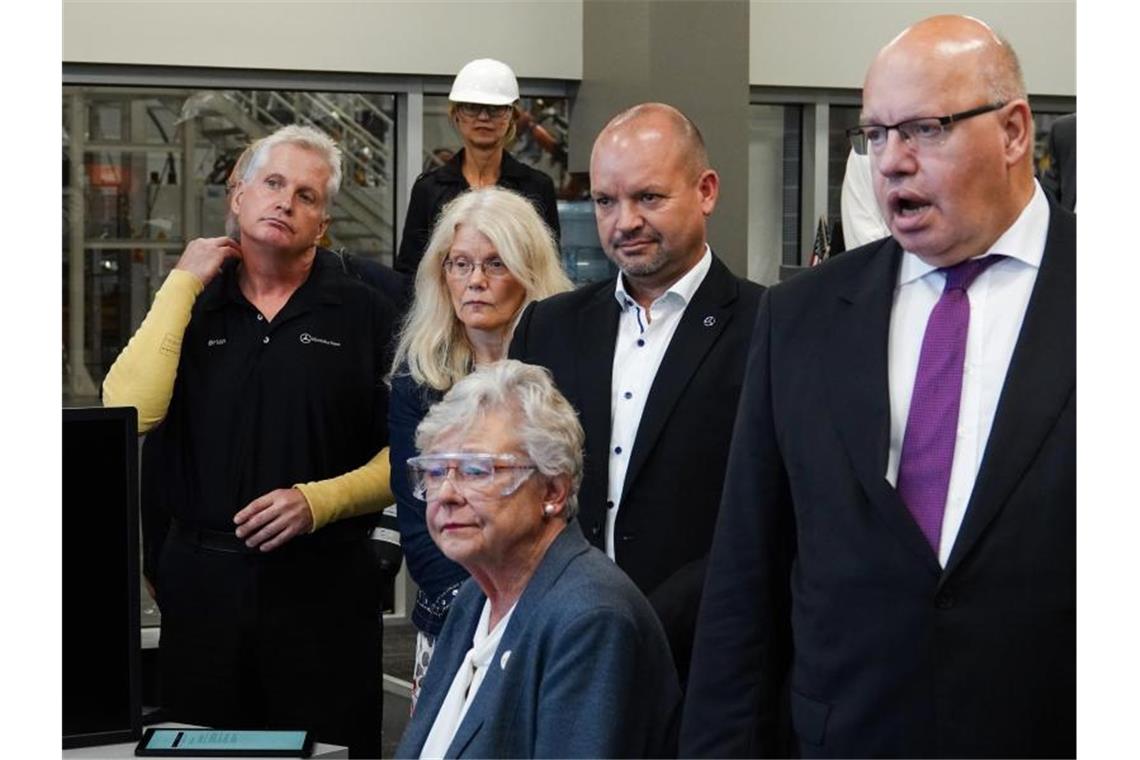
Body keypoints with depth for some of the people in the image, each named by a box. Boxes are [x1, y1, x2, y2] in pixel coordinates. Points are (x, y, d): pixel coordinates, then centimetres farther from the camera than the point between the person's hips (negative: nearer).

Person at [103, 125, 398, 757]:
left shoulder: (364, 313, 3)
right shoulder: (189, 304, 9)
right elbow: (128, 414, -10)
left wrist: (320, 500, -16)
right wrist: (182, 285, -5)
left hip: (322, 584, -2)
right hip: (202, 580, 2)